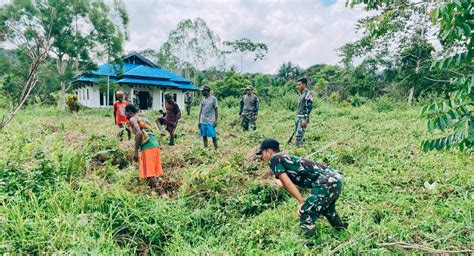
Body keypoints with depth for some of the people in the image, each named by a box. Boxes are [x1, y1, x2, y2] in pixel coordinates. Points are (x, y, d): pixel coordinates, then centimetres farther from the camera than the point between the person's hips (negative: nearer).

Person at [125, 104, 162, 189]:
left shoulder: (133, 119, 2)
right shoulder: (143, 117, 26)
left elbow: (139, 133, -15)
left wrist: (136, 151, -14)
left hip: (147, 147, -8)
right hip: (155, 145, 8)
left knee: (149, 174, -6)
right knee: (153, 172, 14)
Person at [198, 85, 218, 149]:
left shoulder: (213, 99, -3)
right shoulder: (202, 99, 11)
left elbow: (216, 110, -2)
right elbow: (201, 110, 14)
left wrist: (216, 121, -8)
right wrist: (199, 121, 10)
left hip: (211, 122, -5)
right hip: (203, 122, 5)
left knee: (213, 136, -3)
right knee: (204, 136, 6)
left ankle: (216, 148, 7)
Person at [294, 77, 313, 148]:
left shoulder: (308, 94, -9)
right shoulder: (301, 94, 18)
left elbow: (309, 107, -16)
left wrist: (305, 119, -22)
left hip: (303, 118, -9)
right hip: (298, 117, 9)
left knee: (299, 135, -13)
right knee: (297, 134, 10)